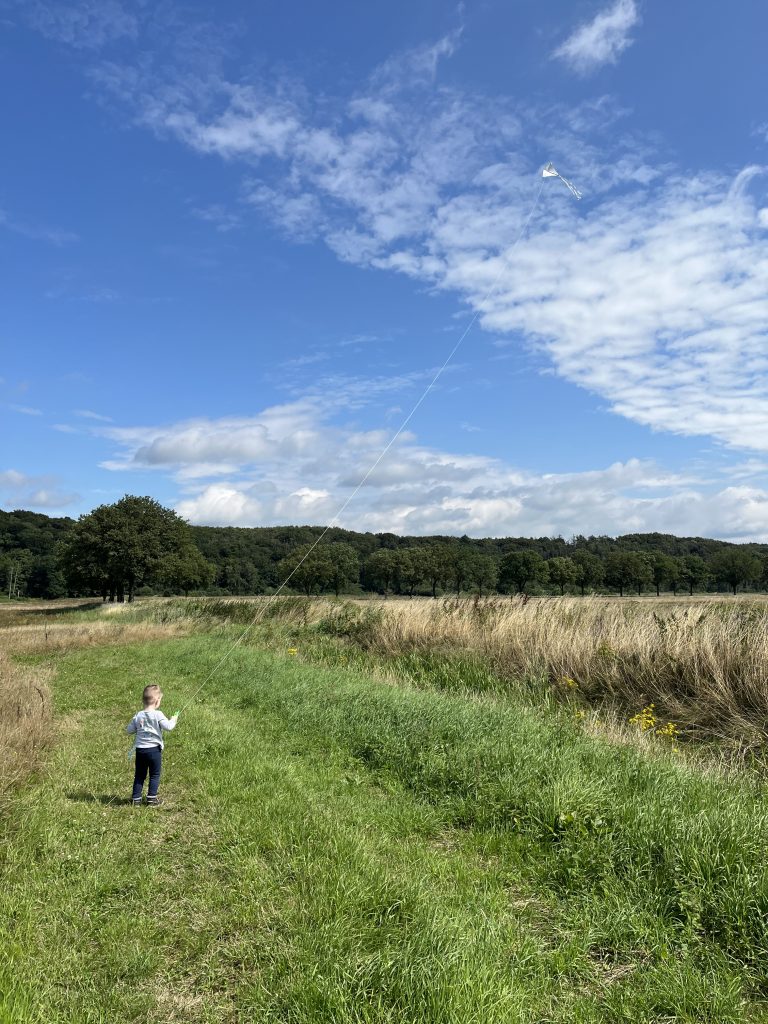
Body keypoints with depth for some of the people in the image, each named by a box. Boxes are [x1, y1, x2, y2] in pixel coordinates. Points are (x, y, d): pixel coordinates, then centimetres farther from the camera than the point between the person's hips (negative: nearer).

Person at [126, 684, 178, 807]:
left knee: (139, 775, 14)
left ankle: (136, 799, 16)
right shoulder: (157, 714, -13)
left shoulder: (138, 716, 0)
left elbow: (128, 730, 6)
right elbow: (168, 727, -19)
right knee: (155, 775, 10)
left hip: (140, 749, 4)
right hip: (154, 749, -4)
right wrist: (173, 720, 0)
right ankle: (151, 798, 10)